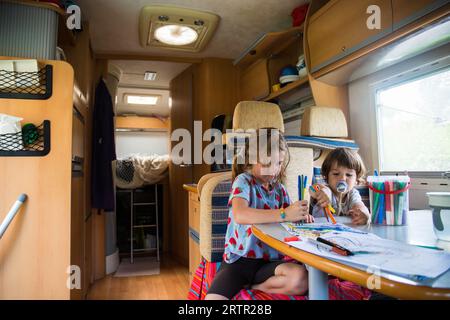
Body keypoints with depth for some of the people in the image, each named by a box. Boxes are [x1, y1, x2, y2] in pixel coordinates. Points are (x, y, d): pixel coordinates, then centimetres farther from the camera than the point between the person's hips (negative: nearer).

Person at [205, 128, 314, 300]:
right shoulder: (243, 181, -9)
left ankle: (246, 287, -5)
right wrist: (284, 214, -31)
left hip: (269, 261, 6)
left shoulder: (279, 189, 8)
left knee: (300, 279, -26)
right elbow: (240, 215, -29)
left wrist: (301, 216, -8)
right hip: (238, 259, -5)